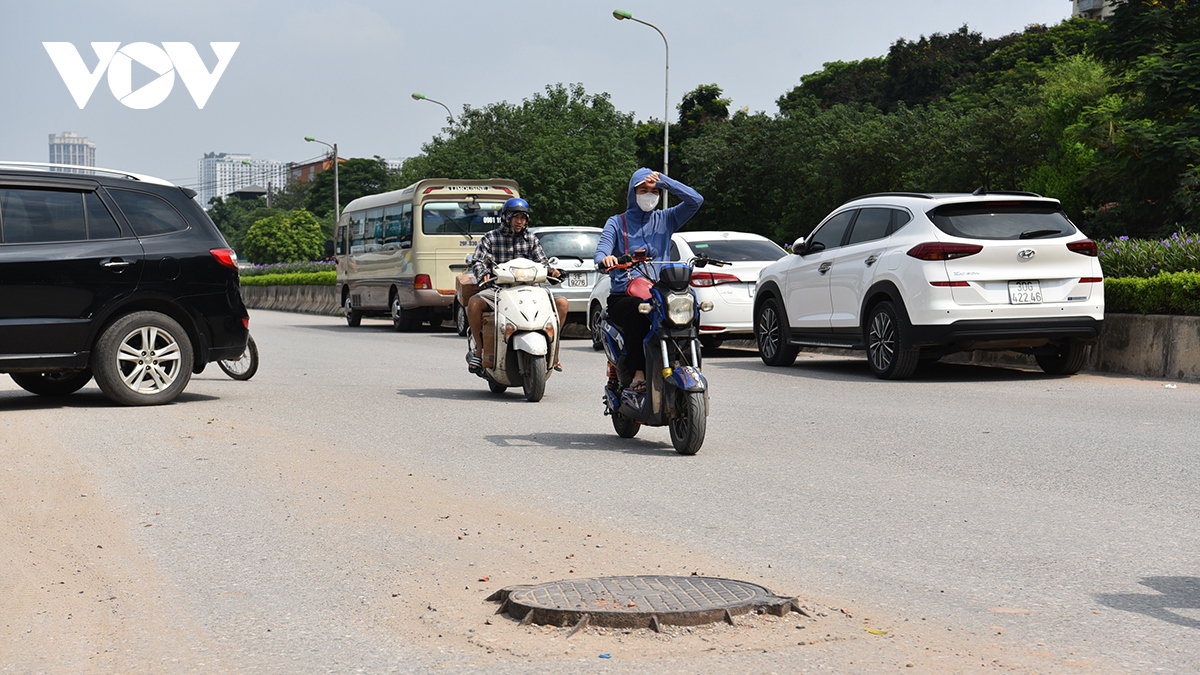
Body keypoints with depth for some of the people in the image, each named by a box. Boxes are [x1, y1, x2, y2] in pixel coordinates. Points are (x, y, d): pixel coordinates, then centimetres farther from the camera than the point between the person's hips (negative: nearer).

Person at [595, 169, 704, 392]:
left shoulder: (665, 220, 17)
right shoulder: (617, 223, 13)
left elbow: (696, 200, 3)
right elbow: (602, 249, -6)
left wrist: (664, 181, -3)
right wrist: (605, 259, -31)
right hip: (623, 296, -2)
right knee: (637, 309, -38)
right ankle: (638, 371, -35)